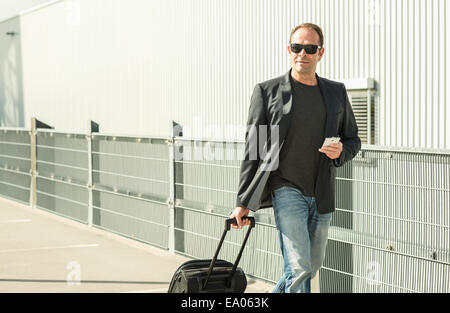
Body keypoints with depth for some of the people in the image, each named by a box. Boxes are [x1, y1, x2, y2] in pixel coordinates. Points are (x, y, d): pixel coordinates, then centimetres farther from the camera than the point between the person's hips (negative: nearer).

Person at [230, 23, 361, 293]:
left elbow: (353, 139, 19)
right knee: (299, 269, -13)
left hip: (322, 195, 5)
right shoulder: (267, 91, 0)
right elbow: (253, 149, 0)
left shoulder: (337, 92, 10)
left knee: (312, 267, 13)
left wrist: (341, 151, -7)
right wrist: (243, 202, -2)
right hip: (286, 189, -5)